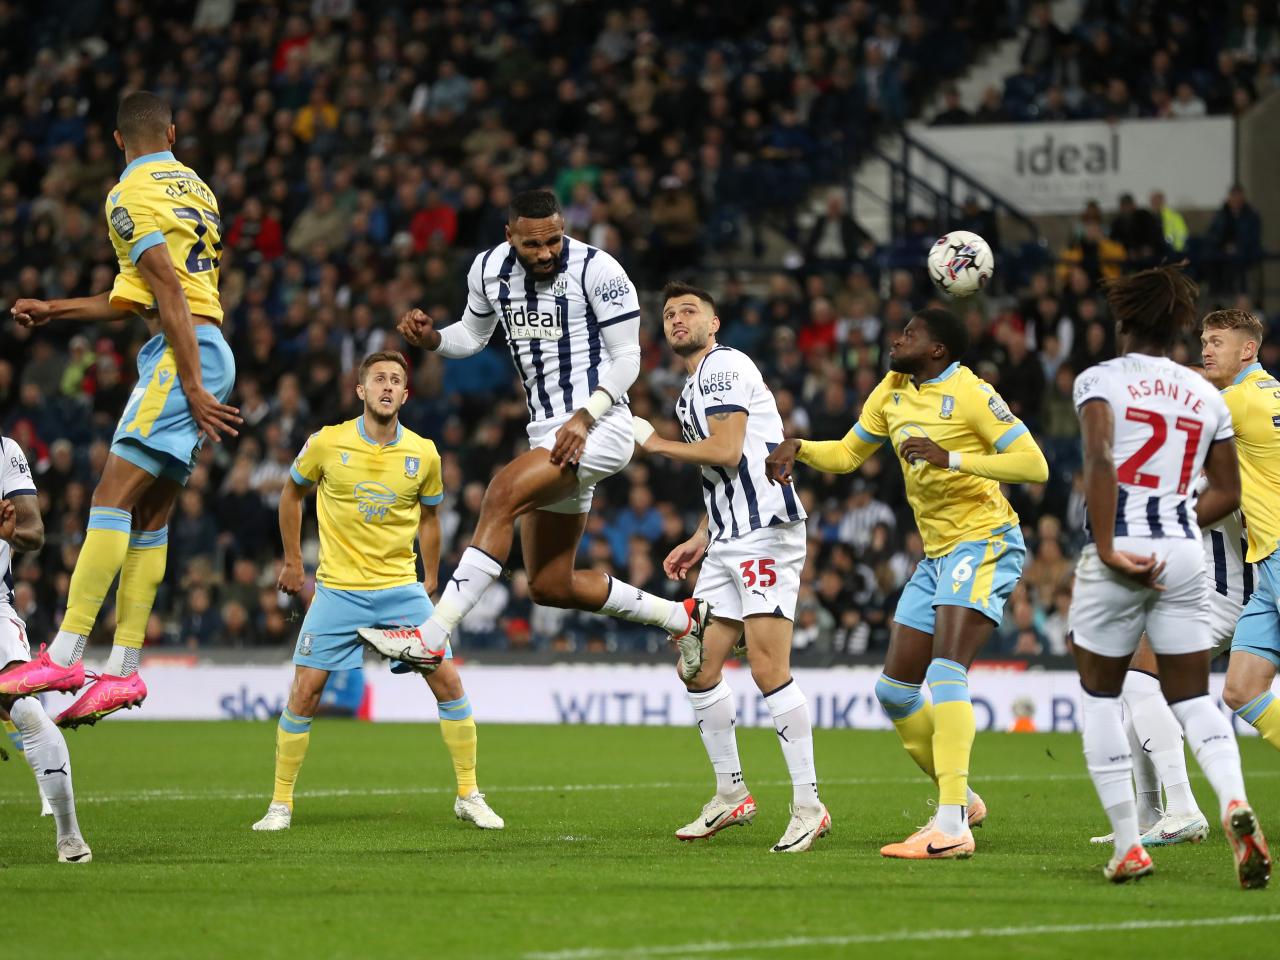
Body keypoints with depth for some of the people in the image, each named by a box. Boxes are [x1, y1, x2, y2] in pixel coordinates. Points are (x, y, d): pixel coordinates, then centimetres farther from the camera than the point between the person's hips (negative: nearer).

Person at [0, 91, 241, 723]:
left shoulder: (130, 196, -6)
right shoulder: (193, 187, 21)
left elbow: (171, 296, -16)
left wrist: (193, 387, -19)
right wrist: (52, 311, 30)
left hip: (184, 354, -9)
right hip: (212, 351, 9)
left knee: (113, 497, -15)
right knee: (147, 518, 7)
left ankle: (65, 656, -23)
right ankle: (123, 669, 5)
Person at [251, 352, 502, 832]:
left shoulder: (423, 454, -2)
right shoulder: (327, 444, -6)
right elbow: (292, 493, 12)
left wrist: (430, 580, 15)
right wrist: (293, 562, 14)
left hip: (401, 589, 1)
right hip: (338, 590, -1)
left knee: (449, 683, -5)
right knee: (304, 694, -6)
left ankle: (468, 795, 8)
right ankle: (281, 804, 7)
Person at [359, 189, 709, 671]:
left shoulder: (597, 270, -13)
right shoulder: (490, 270, 4)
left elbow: (626, 358, -9)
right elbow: (472, 337, 21)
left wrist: (585, 418, -23)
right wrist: (430, 337, -1)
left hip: (598, 428, -8)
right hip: (548, 433, 8)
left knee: (502, 495, -28)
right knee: (550, 587, 9)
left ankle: (432, 635, -31)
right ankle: (681, 617, 26)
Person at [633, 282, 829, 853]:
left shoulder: (722, 366, -6)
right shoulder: (692, 391, 24)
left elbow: (727, 452, -16)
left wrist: (655, 443, -4)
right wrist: (700, 541, 21)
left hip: (765, 531, -10)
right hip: (728, 542, 10)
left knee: (768, 668, -15)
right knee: (698, 669, 7)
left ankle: (808, 806, -12)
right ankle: (731, 795, 18)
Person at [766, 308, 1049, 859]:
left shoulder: (968, 393, -14)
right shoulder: (893, 391, 11)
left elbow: (1034, 465, -21)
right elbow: (847, 454, 24)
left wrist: (951, 458, -28)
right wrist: (797, 448, 4)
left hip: (984, 544, -9)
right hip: (938, 554, 9)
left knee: (945, 670, -26)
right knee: (895, 690, 8)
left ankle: (952, 826, -32)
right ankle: (961, 800, 24)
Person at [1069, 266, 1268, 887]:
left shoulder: (1100, 381, -2)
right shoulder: (1206, 395, 12)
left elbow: (1099, 460, -18)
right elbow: (1227, 493, 14)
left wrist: (1108, 548, -17)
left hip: (1119, 552, -4)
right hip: (1184, 556, 4)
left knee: (1100, 697, 12)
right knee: (1193, 698, 9)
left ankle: (1128, 846, 7)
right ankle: (1234, 802, -20)